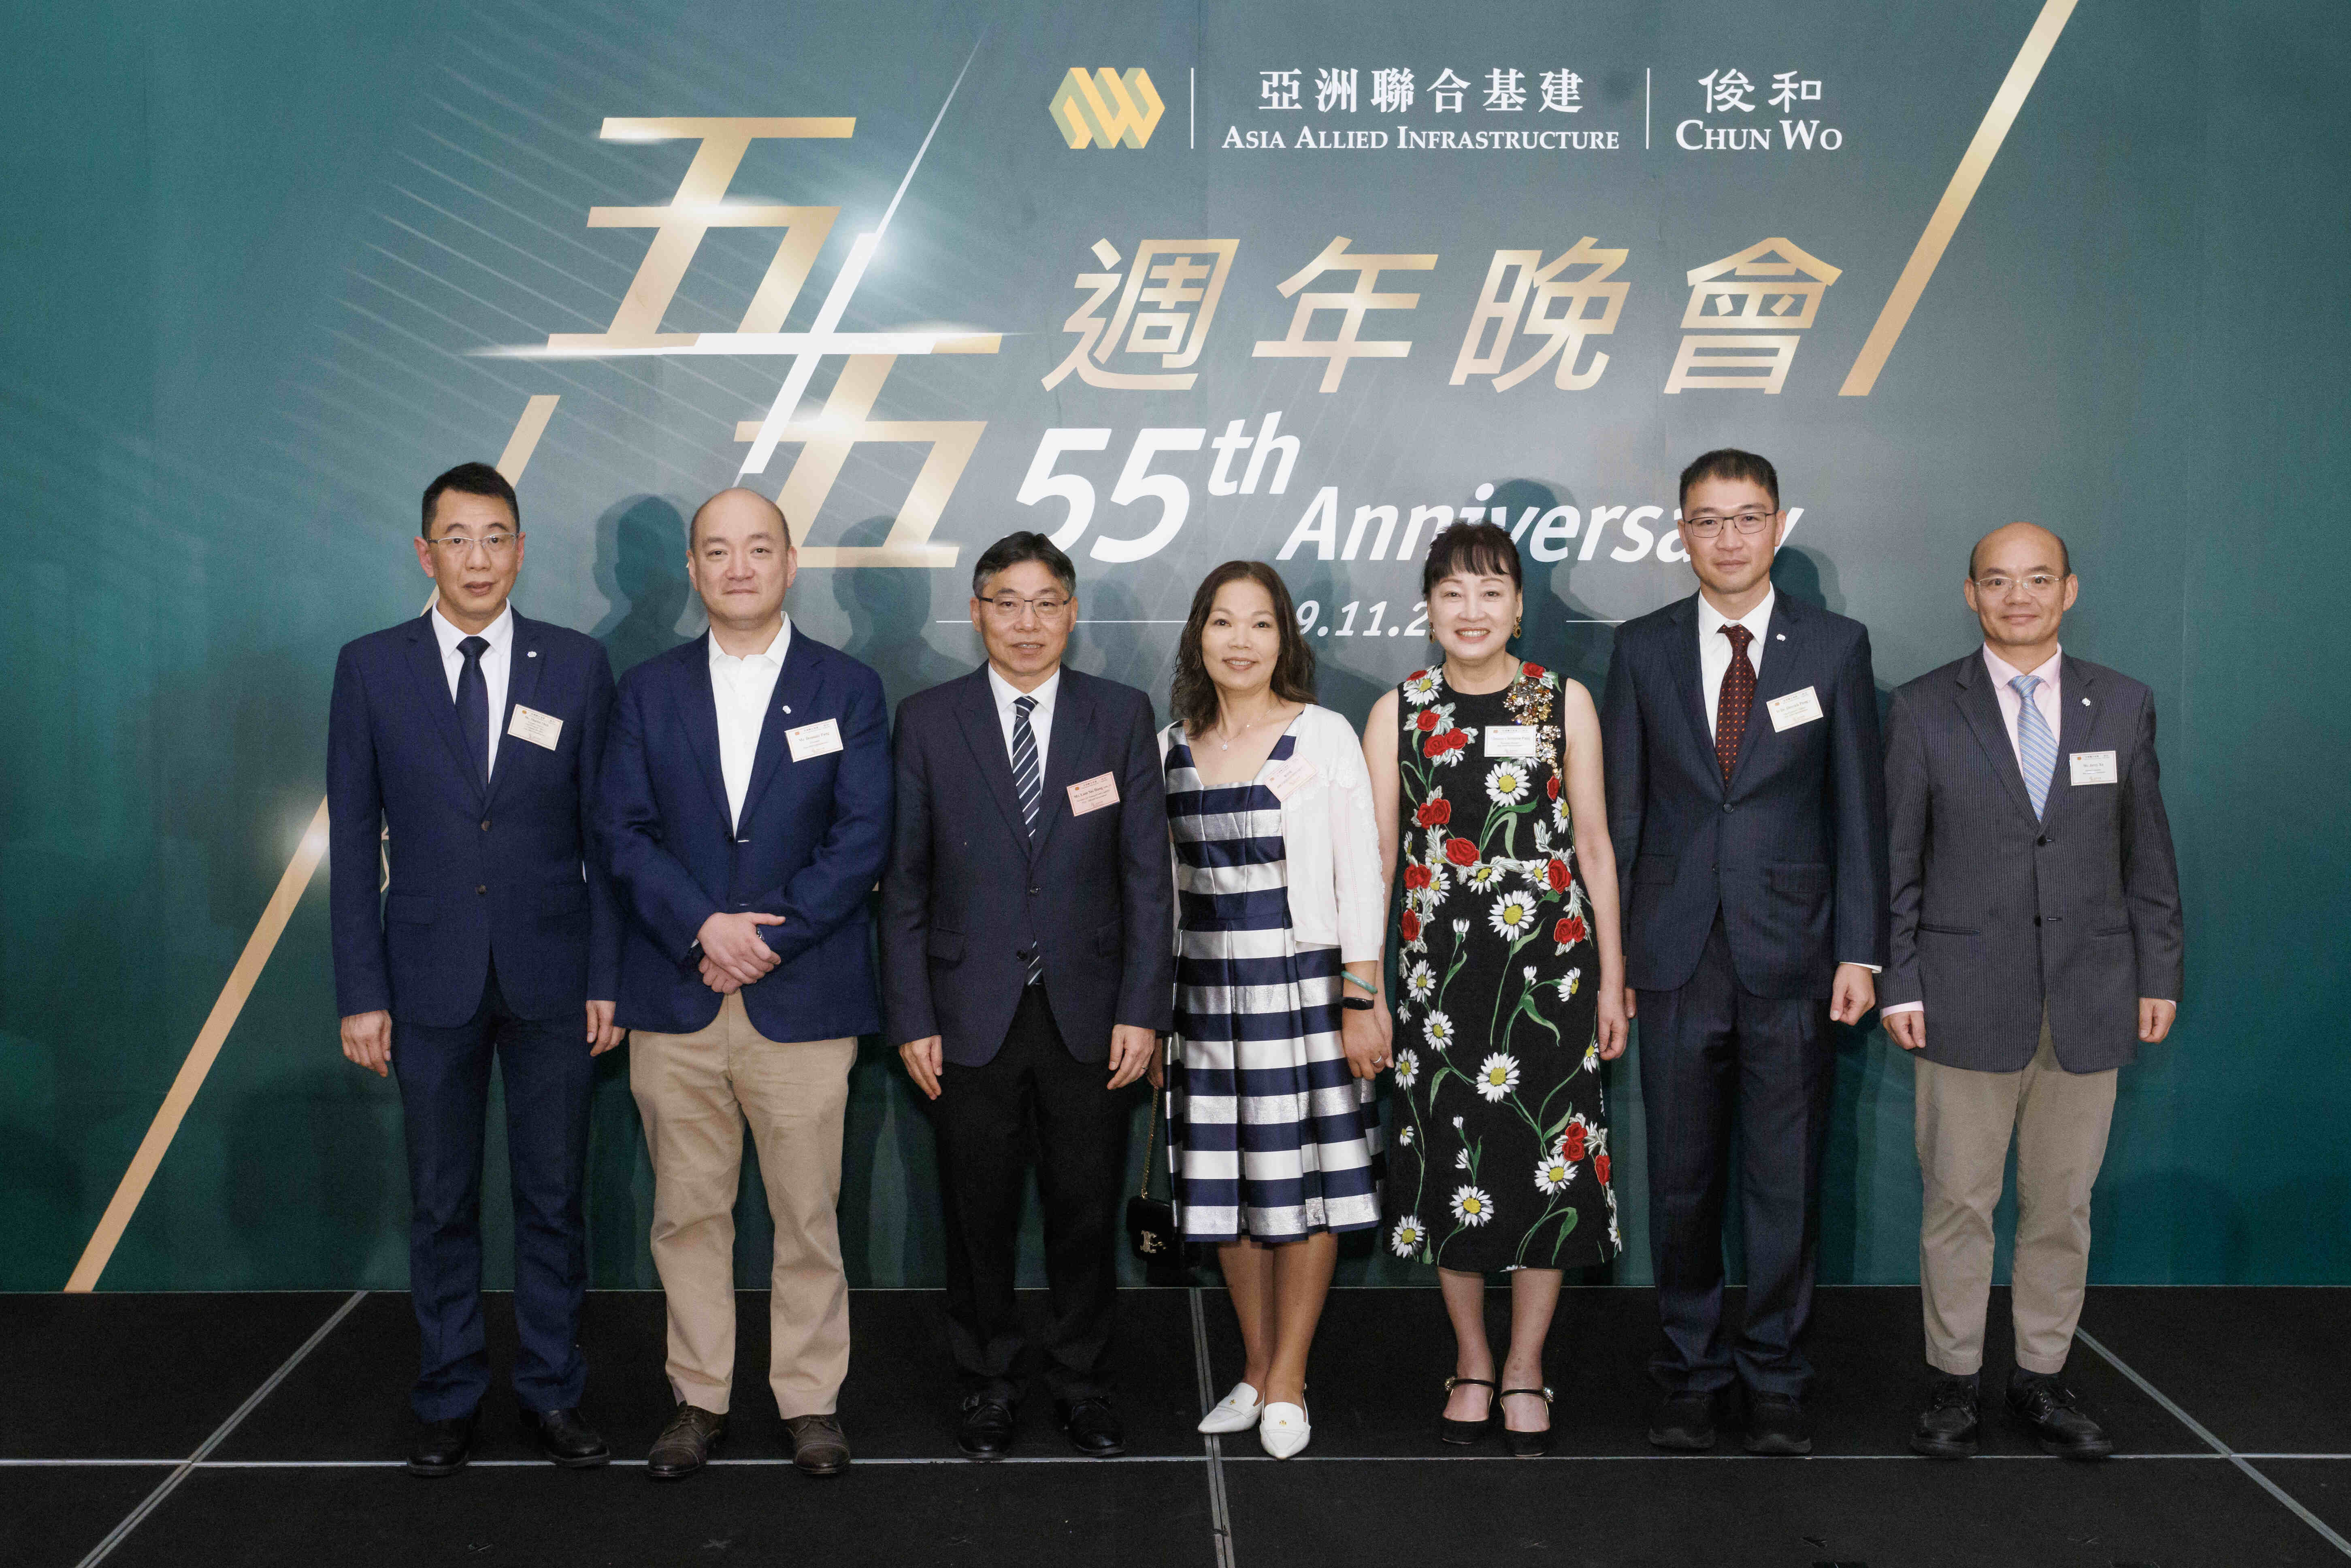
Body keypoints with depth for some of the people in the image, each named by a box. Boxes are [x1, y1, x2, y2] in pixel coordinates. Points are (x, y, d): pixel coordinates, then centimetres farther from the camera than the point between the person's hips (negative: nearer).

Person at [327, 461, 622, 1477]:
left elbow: (603, 831, 2)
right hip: (430, 980, 0)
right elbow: (354, 841, 2)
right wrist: (361, 991, -3)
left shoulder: (577, 666, 1)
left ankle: (552, 1391, 23)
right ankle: (449, 1401, 25)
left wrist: (607, 975, -2)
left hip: (551, 977, 0)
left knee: (553, 1195, 9)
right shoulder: (371, 668, 1)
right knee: (441, 1203, 10)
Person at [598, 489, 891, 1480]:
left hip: (803, 999, -2)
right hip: (674, 1000, 2)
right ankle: (699, 1399, 21)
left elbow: (862, 839, -3)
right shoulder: (648, 691, 10)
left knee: (807, 1215, 4)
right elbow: (625, 832, 2)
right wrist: (704, 927, -12)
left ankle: (811, 1400, 17)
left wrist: (768, 935, -12)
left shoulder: (849, 690, 5)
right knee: (687, 1215, 8)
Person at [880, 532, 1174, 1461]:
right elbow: (904, 880, 2)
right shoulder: (927, 721, 2)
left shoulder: (1122, 716, 3)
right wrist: (910, 1017, -3)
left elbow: (1147, 876, 2)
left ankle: (1082, 1385, 26)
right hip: (972, 1017, 0)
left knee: (1086, 1212, 9)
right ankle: (989, 1385, 27)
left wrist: (1143, 1009, -4)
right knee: (979, 1214, 9)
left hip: (1090, 1016, 1)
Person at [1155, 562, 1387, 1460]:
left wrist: (1361, 1000, -10)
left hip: (1301, 988, -4)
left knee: (1303, 1186, 2)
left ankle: (1287, 1380, 16)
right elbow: (1166, 886, 12)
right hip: (1205, 992, 4)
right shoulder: (1172, 747, 8)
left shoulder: (1324, 737, -4)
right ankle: (1257, 1366, 26)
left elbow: (1360, 877, -6)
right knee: (1225, 1185, 10)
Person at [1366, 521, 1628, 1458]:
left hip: (1551, 960, 0)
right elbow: (1376, 854, 4)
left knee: (1549, 1158, 2)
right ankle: (1471, 1362, 25)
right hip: (1437, 967, 1)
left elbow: (1594, 843, 5)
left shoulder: (1565, 702, 4)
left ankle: (1525, 1368, 20)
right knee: (1450, 1160, 6)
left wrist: (1612, 979, 2)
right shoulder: (1398, 712, 4)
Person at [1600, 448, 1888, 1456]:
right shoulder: (1643, 648, 5)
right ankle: (1691, 1371, 23)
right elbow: (1620, 807, 6)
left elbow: (1859, 807, 3)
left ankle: (1774, 1380, 20)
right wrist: (1608, 953, 2)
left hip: (1791, 957, -1)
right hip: (1678, 956, 1)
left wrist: (1859, 951, -3)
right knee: (1682, 1178, 8)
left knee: (1786, 1180, 6)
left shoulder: (1835, 646, 3)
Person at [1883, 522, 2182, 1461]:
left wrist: (2159, 975, 6)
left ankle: (2042, 1378, 23)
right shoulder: (1923, 710, 1)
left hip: (2090, 998, 2)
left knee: (2063, 1203, 9)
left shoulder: (2123, 705, 7)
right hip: (1968, 1001, -2)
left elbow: (2147, 854, 10)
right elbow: (1897, 863, 1)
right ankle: (1953, 1381, 18)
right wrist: (1897, 984, -4)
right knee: (1958, 1201, 4)